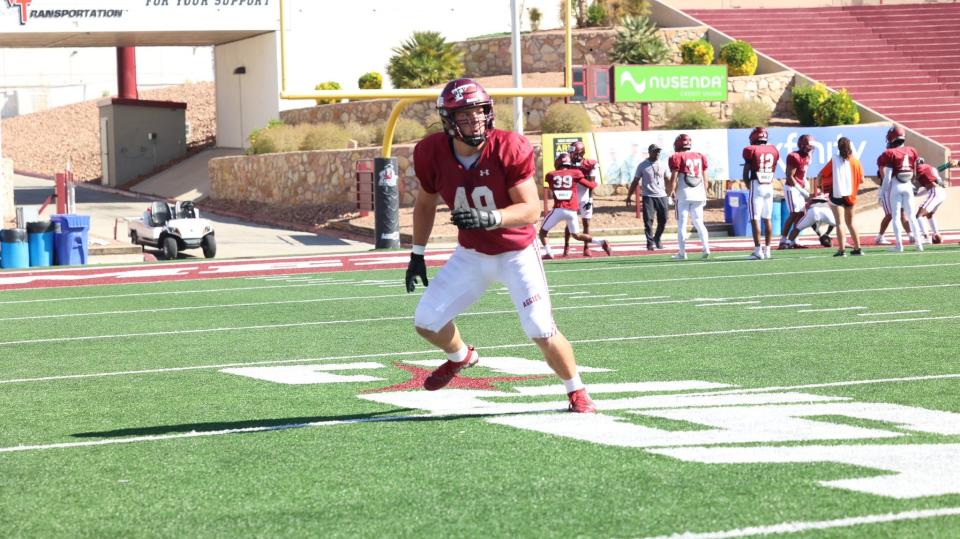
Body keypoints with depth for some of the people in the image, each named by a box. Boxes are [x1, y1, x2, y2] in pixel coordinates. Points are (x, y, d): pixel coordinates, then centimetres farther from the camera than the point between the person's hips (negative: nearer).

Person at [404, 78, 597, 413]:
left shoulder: (509, 149, -24)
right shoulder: (433, 154, -13)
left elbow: (531, 209, -26)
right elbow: (425, 203, 7)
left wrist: (490, 218, -43)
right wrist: (417, 254, 7)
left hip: (517, 253, -4)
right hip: (470, 255, 4)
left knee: (542, 332, -13)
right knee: (426, 321, 2)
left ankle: (577, 392, 13)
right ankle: (460, 357, 37)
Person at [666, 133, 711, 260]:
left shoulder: (677, 158, -5)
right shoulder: (700, 157, 11)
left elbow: (673, 178, -7)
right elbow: (705, 178, 14)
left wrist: (670, 193, 4)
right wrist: (704, 194, 22)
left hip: (683, 194, -4)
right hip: (699, 194, 4)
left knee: (681, 224, 2)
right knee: (699, 222, 11)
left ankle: (682, 252, 1)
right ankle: (706, 248, -3)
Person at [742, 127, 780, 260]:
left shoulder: (751, 150, -7)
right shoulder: (773, 150, 7)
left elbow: (745, 174, -3)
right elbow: (773, 171, 13)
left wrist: (749, 185, 13)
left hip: (756, 185, -5)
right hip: (769, 186, 5)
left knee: (755, 219, -4)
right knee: (767, 218, 13)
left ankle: (758, 250, -10)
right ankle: (767, 249, 16)